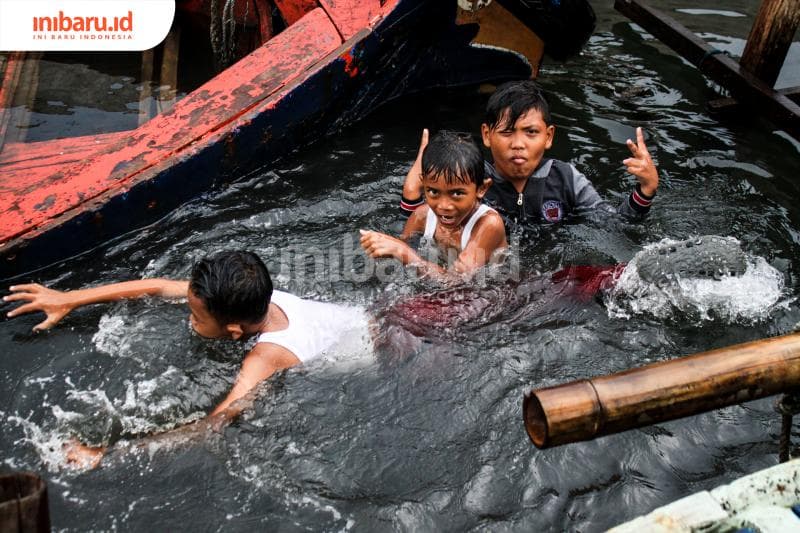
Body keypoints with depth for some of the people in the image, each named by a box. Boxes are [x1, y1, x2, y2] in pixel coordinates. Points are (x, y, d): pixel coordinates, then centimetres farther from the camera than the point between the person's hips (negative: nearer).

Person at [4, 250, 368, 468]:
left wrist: (105, 454, -46)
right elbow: (158, 287, -17)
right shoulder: (251, 294, -25)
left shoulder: (266, 359, -45)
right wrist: (68, 299, -14)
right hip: (365, 316, 5)